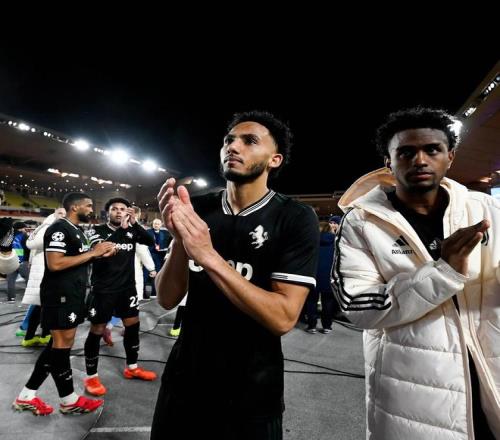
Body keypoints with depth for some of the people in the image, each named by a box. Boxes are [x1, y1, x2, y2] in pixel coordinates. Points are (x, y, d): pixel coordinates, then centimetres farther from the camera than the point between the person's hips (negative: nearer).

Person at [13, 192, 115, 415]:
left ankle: (26, 396, 25)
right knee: (62, 343, 1)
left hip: (73, 294, 10)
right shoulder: (59, 228, -15)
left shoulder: (78, 231, 15)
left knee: (61, 342, 14)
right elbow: (55, 264, -25)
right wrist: (92, 252, -21)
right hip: (59, 295, -10)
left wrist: (100, 254, 3)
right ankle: (69, 400, 15)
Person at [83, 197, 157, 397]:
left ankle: (132, 368, 31)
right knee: (96, 331, 5)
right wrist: (121, 228, -32)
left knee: (133, 325, 12)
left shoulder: (131, 231, 3)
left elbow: (150, 241, -12)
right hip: (103, 290, -4)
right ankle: (91, 377, 22)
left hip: (127, 288, 5)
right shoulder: (97, 230, -6)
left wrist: (134, 223, -21)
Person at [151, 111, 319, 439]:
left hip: (251, 390, -3)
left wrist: (209, 256, -29)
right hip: (184, 375, 4)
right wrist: (180, 240, -24)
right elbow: (168, 300, -6)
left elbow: (283, 318, -22)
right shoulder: (197, 209, -5)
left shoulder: (296, 218, -15)